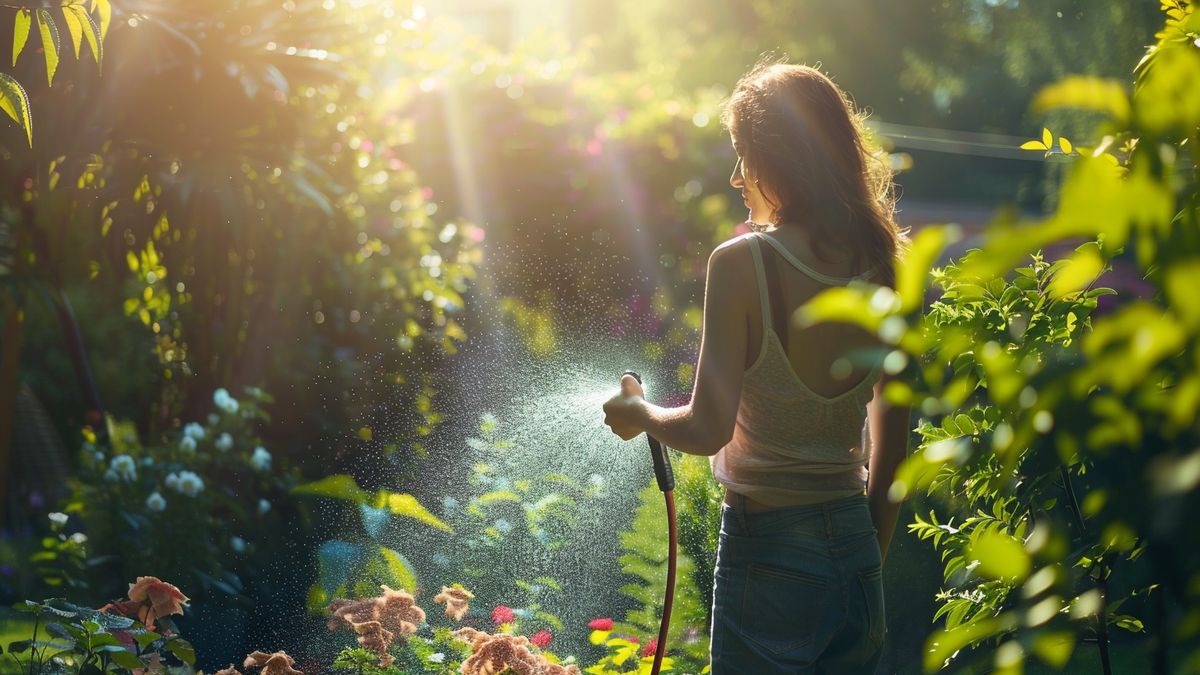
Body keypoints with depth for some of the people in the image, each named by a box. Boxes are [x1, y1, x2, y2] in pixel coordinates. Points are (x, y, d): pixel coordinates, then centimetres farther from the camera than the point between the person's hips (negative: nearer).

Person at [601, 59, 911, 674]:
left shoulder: (742, 263, -14)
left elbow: (707, 429, -17)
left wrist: (638, 412, 4)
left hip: (766, 551, -5)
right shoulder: (881, 270, 3)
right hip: (855, 551, 6)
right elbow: (891, 447, 9)